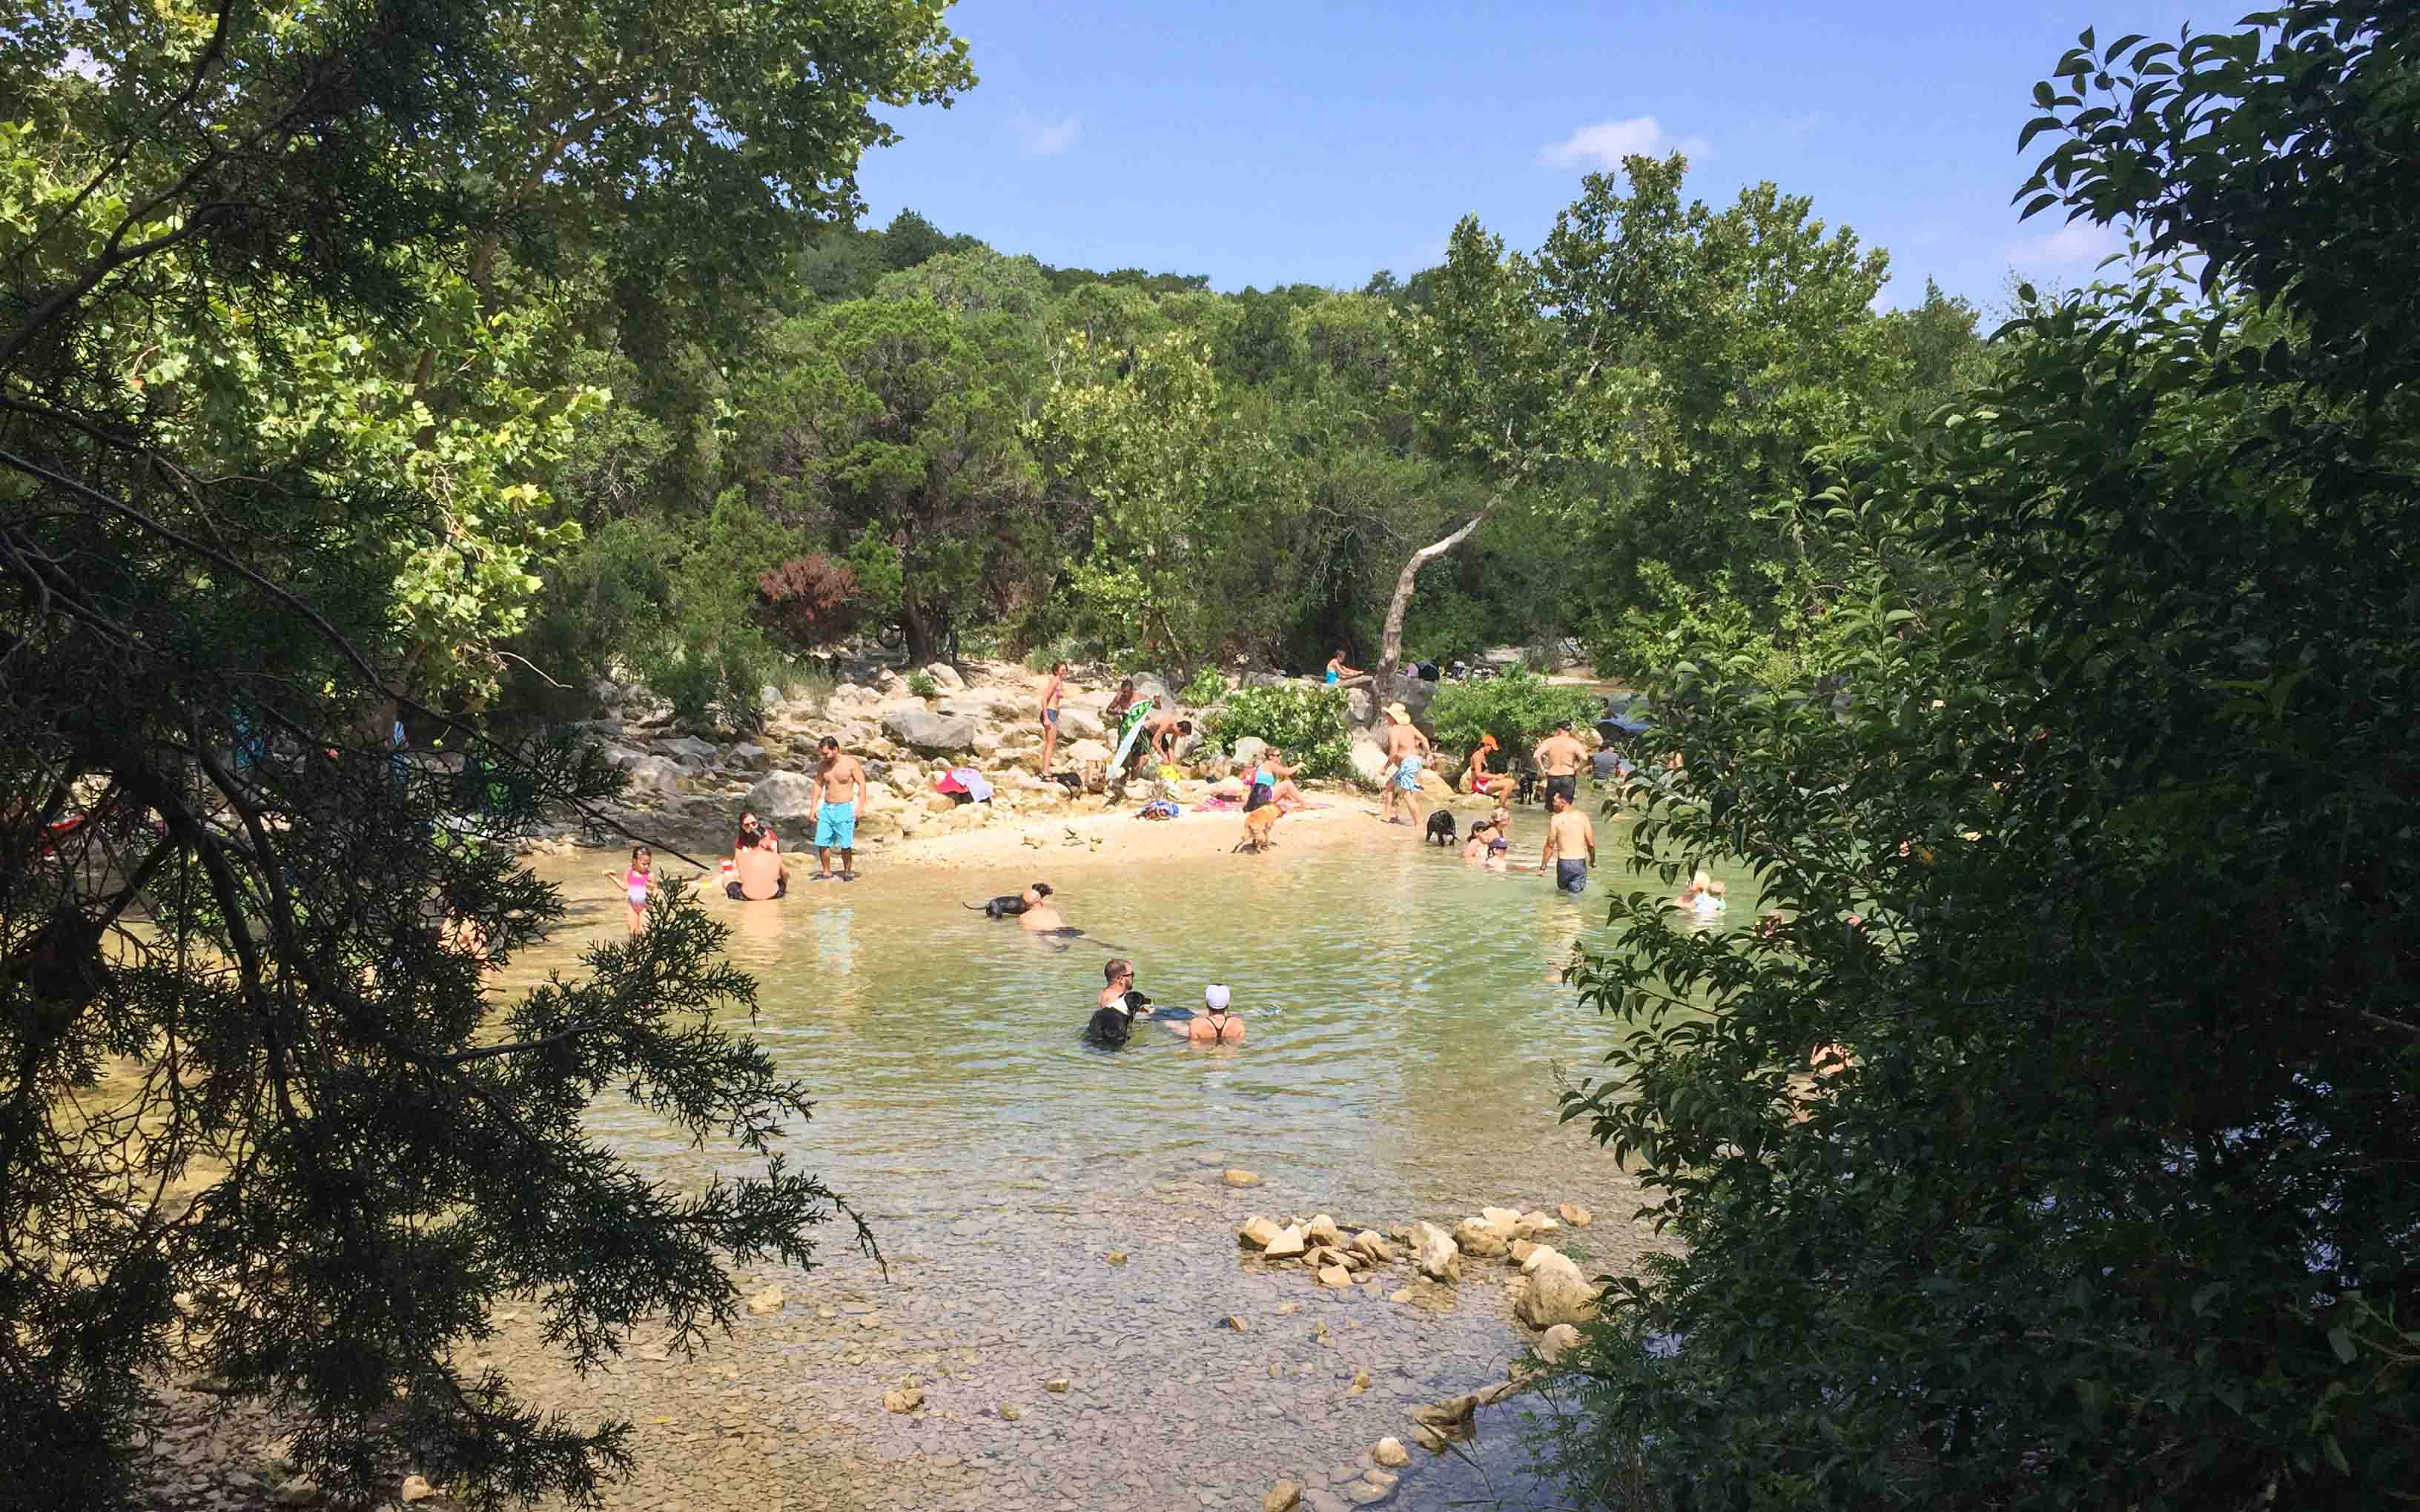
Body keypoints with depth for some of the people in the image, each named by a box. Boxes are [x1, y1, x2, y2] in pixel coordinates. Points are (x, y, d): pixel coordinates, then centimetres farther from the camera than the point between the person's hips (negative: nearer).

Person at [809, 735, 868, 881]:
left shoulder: (851, 763, -7)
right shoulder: (822, 766, 6)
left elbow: (862, 783, -5)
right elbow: (818, 785, 16)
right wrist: (814, 807, 10)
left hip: (844, 809, -4)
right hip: (826, 808, 4)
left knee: (845, 844, -3)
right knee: (822, 842, 0)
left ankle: (848, 872, 12)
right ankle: (826, 872, 11)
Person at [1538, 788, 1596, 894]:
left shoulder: (1556, 819, -8)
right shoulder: (1583, 817, -1)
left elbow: (1550, 845, -8)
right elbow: (1591, 844, -1)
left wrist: (1543, 866, 0)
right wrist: (1593, 860, 17)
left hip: (1564, 863, -2)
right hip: (1580, 862, 2)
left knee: (1562, 889, 25)